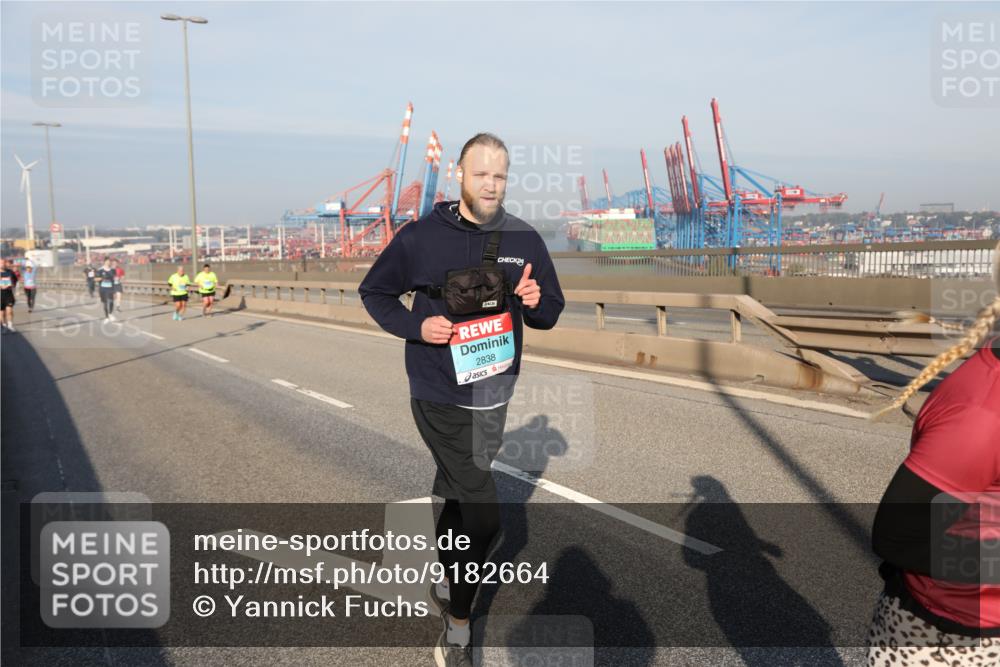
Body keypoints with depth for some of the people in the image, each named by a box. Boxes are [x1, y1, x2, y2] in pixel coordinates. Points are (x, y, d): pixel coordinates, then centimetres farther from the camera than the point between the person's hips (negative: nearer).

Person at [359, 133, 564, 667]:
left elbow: (551, 313, 8)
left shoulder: (525, 240, 0)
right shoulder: (422, 237, -10)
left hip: (494, 398, 5)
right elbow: (373, 291, 2)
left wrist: (535, 302, -16)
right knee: (483, 514, -8)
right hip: (440, 399, -5)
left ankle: (446, 585, 48)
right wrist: (415, 327, -16)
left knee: (458, 496, 24)